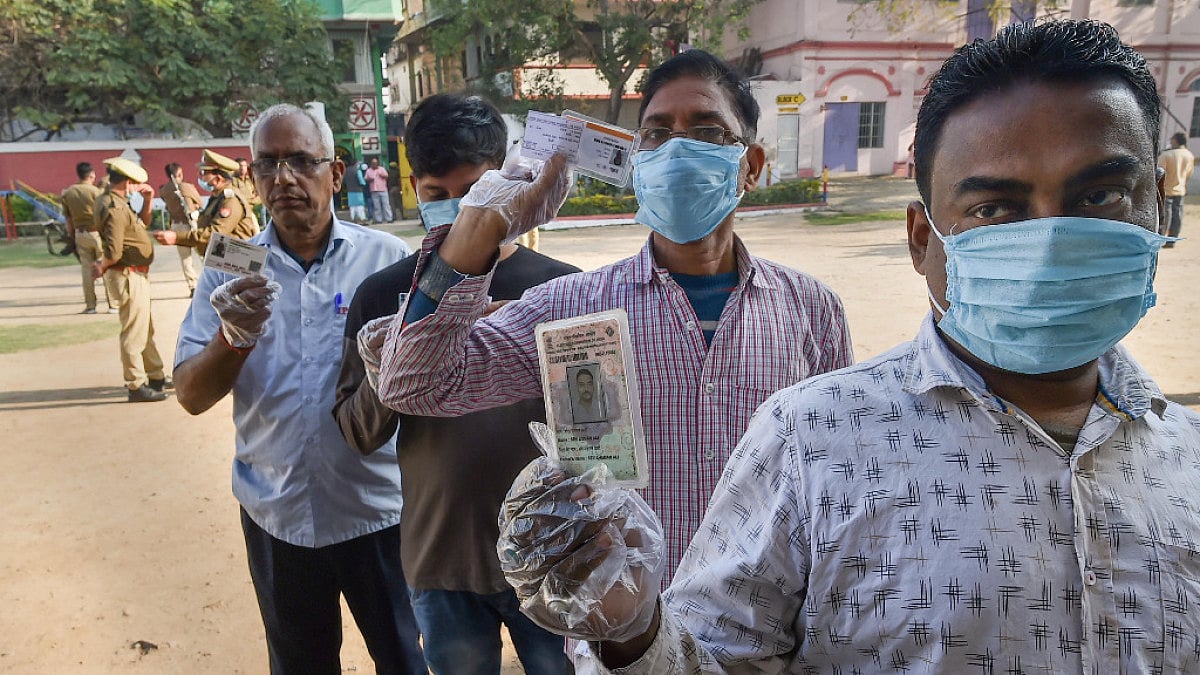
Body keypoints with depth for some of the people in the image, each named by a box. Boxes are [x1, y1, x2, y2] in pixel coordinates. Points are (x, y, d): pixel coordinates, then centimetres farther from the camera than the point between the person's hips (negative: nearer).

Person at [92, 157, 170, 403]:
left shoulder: (117, 202, 10)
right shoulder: (114, 208, -20)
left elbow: (142, 224, 24)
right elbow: (113, 251, -26)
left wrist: (147, 202, 10)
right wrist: (102, 268, -7)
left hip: (137, 275, 11)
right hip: (128, 276, -11)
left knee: (146, 330, 20)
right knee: (134, 333, -2)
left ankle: (156, 376, 32)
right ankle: (137, 386, 6)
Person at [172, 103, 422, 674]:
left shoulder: (386, 257, -6)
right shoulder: (230, 270, 0)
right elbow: (192, 396, -4)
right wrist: (234, 337, -23)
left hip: (378, 507, -2)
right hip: (277, 515, 3)